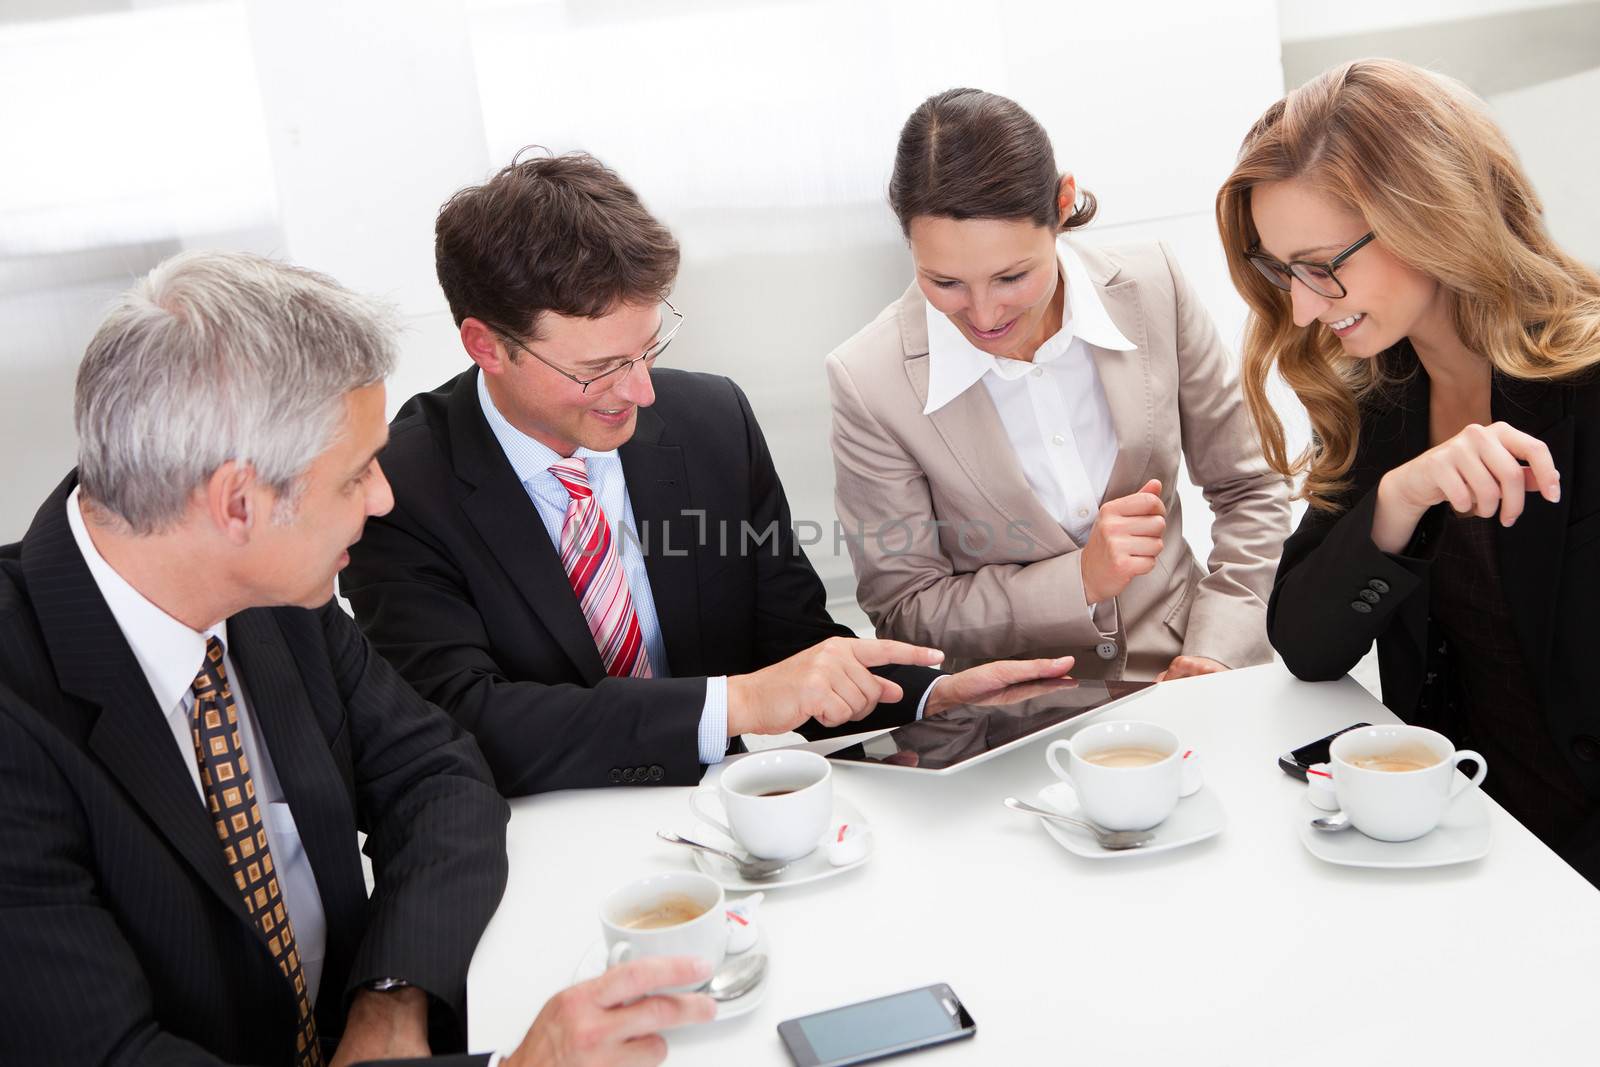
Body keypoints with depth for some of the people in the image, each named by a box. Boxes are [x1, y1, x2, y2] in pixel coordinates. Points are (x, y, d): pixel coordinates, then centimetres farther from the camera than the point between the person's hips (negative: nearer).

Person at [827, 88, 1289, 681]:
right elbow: (904, 608, -6)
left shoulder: (1152, 288, -6)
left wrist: (1218, 653, -8)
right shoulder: (868, 382, -14)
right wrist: (1081, 580, -17)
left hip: (1173, 675, 2)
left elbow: (1248, 491, 5)